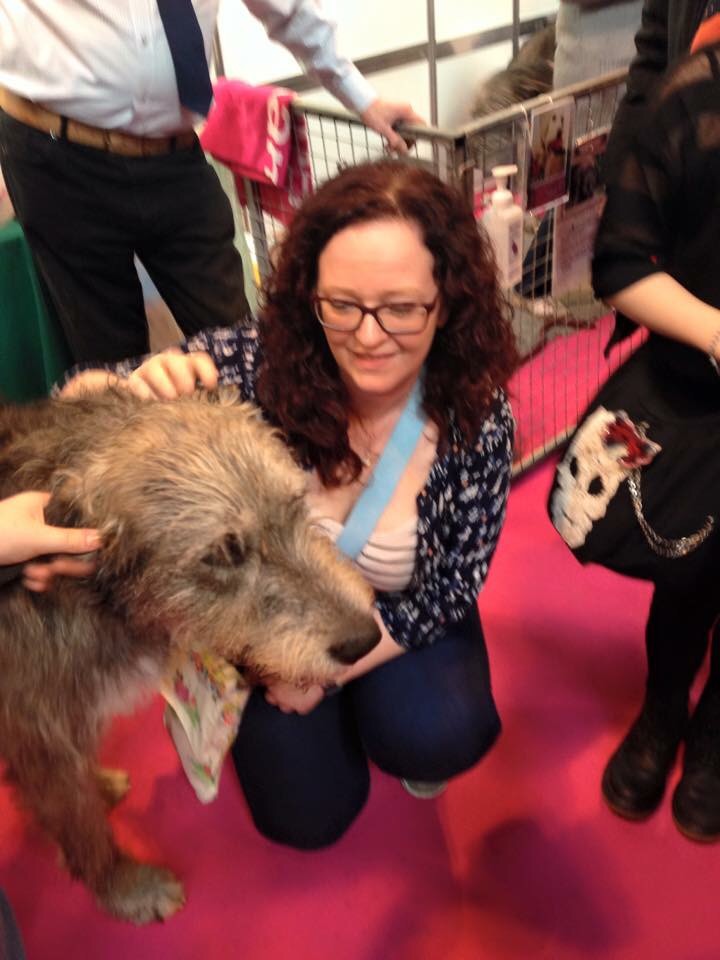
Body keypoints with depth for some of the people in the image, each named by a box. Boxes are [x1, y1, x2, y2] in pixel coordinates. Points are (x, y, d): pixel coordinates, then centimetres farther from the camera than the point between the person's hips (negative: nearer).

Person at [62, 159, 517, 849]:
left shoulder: (477, 422, -25)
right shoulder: (252, 365, -29)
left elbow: (450, 587, -14)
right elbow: (77, 397, -19)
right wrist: (129, 392, -42)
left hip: (397, 621, 1)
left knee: (440, 737, -24)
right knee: (307, 815, -4)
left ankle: (379, 704, 11)